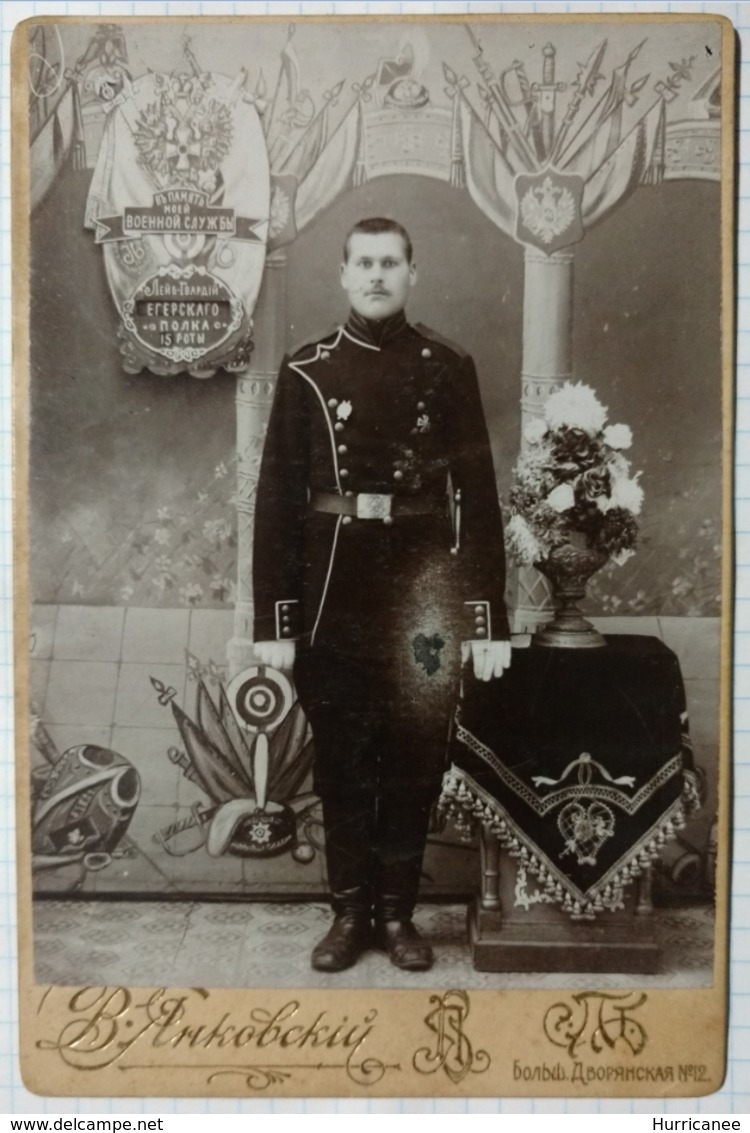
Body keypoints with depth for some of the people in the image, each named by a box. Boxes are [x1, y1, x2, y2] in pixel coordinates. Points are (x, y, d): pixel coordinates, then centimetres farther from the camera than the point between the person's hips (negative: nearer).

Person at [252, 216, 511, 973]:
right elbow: (277, 499, -1)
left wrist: (489, 620, -5)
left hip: (421, 590, 0)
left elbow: (478, 496, 0)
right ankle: (350, 912, 26)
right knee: (340, 759, 9)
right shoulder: (306, 371, 2)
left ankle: (398, 913, 26)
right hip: (333, 592, 0)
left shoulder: (449, 368, 2)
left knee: (414, 758, 8)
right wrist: (273, 620, -5)